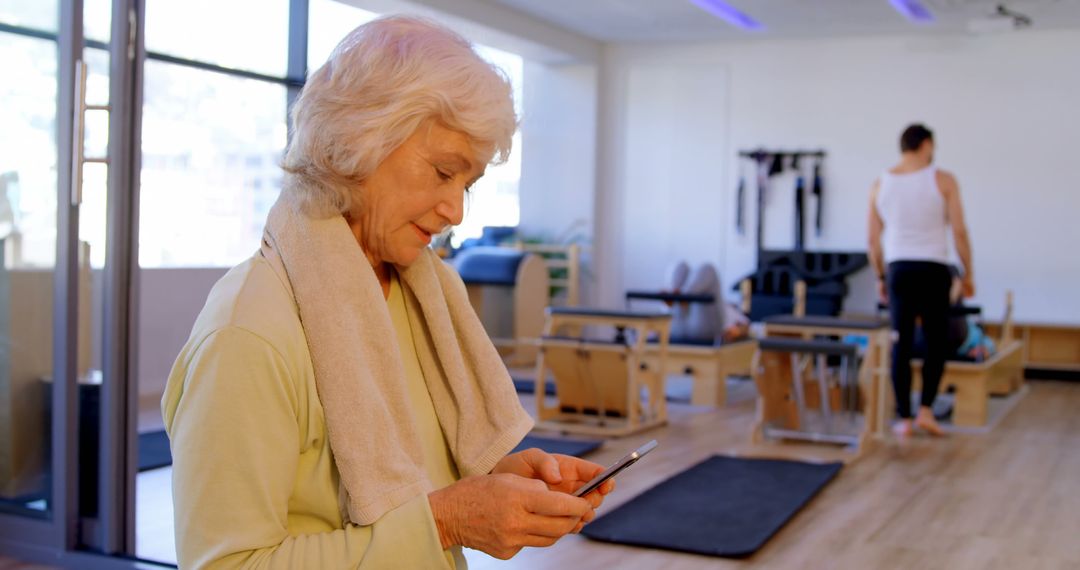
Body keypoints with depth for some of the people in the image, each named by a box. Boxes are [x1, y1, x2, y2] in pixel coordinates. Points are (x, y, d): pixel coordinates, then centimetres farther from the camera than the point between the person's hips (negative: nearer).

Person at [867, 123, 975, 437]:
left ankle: (904, 419, 7)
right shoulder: (943, 180, -2)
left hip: (898, 270, 3)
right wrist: (968, 273, 5)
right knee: (937, 343, 11)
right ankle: (926, 410, 1)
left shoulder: (880, 185, 7)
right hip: (933, 270, -2)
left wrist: (881, 277, 18)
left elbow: (873, 239, 8)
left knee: (901, 346, 6)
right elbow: (959, 231, -5)